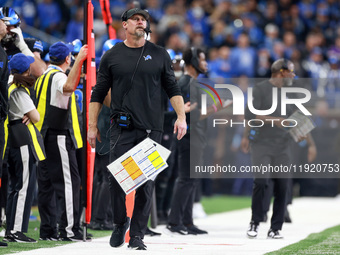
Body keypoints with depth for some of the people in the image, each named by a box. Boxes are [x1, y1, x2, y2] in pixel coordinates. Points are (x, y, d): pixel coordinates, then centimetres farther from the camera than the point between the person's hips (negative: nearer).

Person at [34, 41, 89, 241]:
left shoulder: (43, 77, 18)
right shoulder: (58, 76, -11)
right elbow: (68, 87, -33)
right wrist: (79, 61, -34)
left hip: (44, 137, 9)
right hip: (59, 136, -9)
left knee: (46, 183, 8)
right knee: (69, 181, -9)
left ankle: (48, 229, 9)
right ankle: (69, 228, -14)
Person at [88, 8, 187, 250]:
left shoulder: (159, 54, 10)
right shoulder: (112, 56, 8)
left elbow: (172, 88, 11)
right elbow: (98, 93, 10)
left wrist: (181, 117, -2)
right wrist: (92, 126, 5)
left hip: (151, 129, 1)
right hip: (121, 129, 0)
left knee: (146, 183, -2)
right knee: (116, 178, -8)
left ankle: (137, 235, 4)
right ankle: (120, 223, 15)